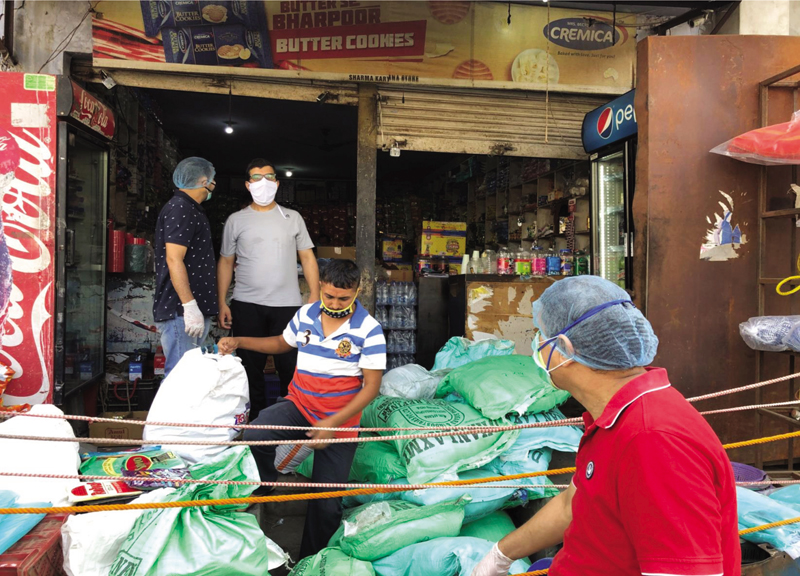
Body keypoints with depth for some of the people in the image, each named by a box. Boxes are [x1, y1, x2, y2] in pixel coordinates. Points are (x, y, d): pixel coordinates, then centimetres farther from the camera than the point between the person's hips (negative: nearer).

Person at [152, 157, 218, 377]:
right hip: (181, 311, -11)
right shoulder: (180, 208, -11)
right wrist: (189, 306, -25)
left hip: (193, 311, 11)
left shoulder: (190, 209, 21)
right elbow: (173, 260, -21)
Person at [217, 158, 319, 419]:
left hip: (287, 304, 0)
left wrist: (315, 296, -1)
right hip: (246, 305, 1)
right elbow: (226, 262, 9)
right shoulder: (236, 220, 9)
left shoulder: (293, 218, 10)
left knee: (291, 365, 0)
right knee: (251, 365, 7)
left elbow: (307, 257, 9)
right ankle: (256, 417, 21)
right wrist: (221, 303, 1)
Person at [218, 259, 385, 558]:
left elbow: (371, 387, -14)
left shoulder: (368, 329, -14)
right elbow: (282, 343, 21)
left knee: (326, 505, 2)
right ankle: (264, 489, 2)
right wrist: (238, 341, 8)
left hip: (340, 421, -3)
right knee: (252, 437, -28)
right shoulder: (305, 315, 1)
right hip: (299, 404, 3)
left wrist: (332, 423, -22)